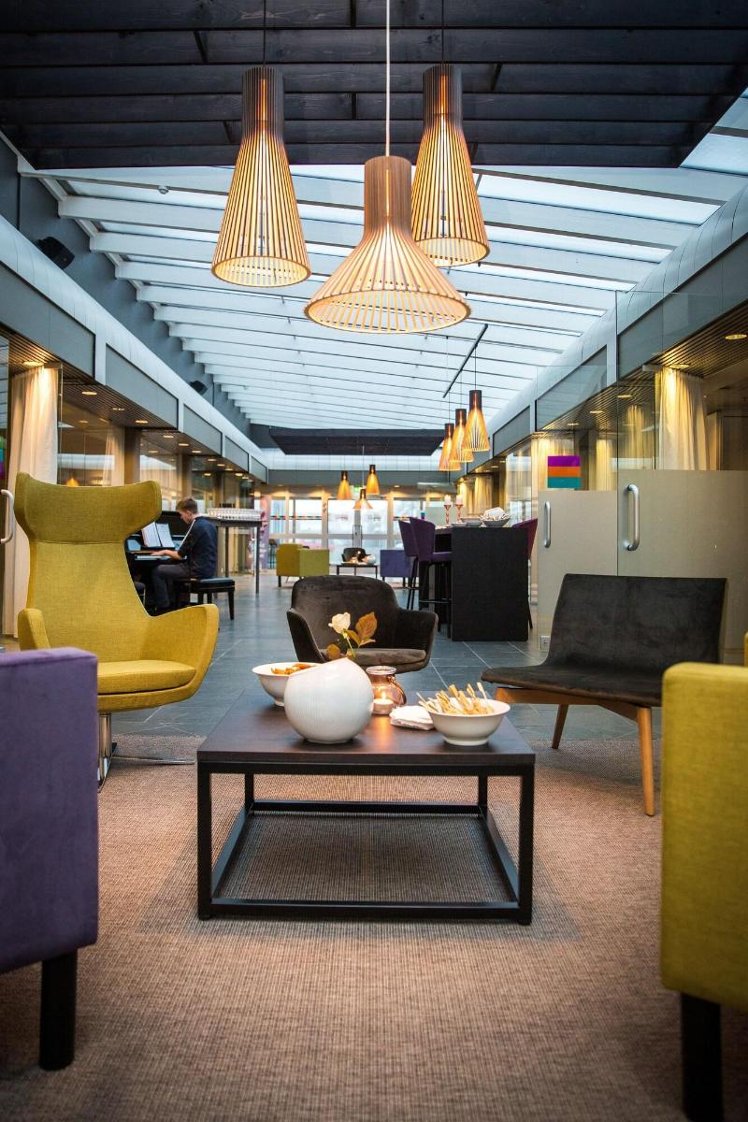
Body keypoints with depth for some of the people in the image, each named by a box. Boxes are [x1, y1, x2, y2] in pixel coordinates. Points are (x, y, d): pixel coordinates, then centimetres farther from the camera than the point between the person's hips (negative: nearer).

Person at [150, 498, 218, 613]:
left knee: (157, 571, 0)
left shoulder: (195, 527, -17)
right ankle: (172, 604, 27)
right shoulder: (210, 524, 10)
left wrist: (165, 552, 4)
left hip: (198, 570, -9)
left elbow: (181, 555, -14)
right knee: (171, 566, 28)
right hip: (209, 568, 9)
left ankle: (164, 608, 4)